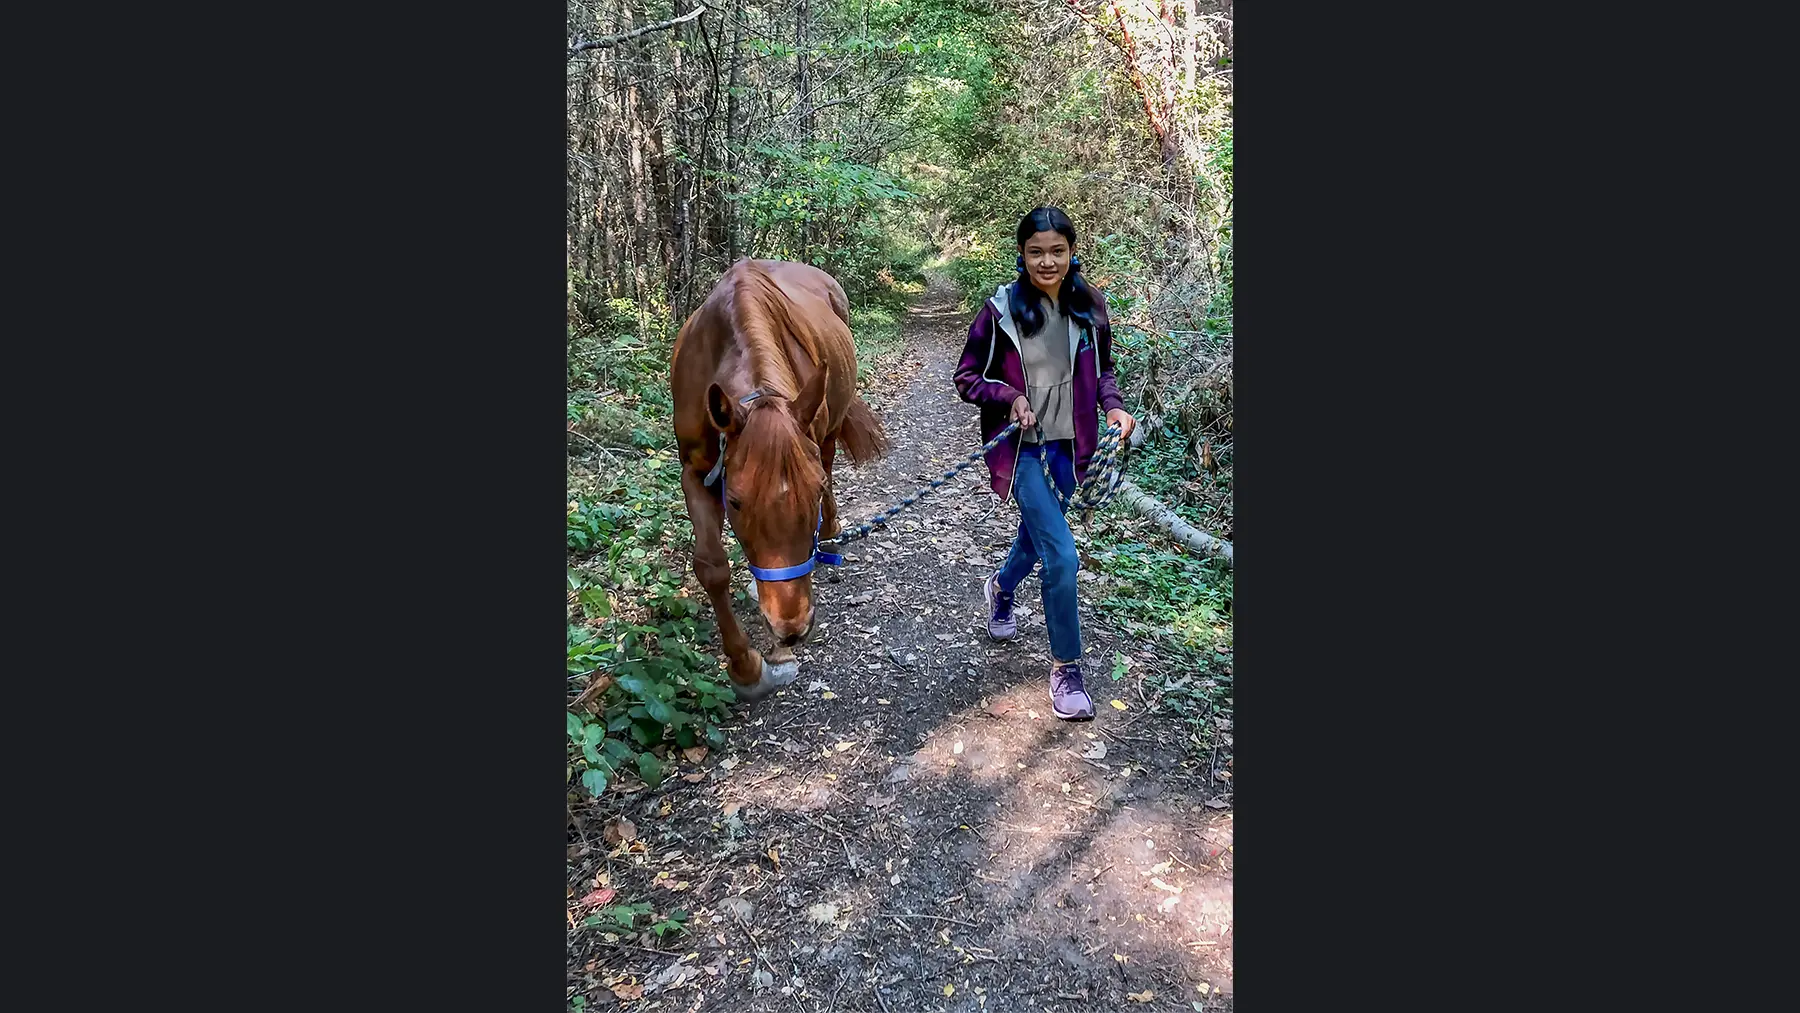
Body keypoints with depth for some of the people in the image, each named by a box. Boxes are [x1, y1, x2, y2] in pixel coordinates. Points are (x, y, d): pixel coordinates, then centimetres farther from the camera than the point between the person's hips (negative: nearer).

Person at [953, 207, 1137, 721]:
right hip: (1021, 446, -4)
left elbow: (1101, 369, 12)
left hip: (1068, 445, 5)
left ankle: (1000, 588, 58)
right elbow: (966, 377, -4)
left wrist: (1113, 406, -7)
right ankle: (1066, 668, 7)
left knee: (1037, 535, 23)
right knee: (1061, 556, -12)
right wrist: (1010, 397, -20)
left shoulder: (1088, 305, -2)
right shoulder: (1001, 308, -12)